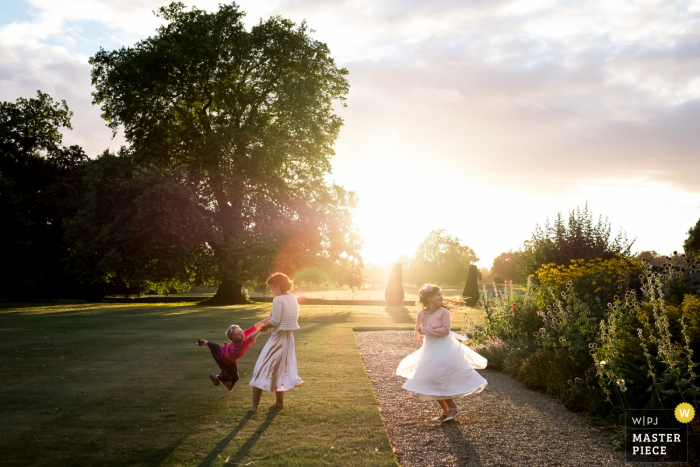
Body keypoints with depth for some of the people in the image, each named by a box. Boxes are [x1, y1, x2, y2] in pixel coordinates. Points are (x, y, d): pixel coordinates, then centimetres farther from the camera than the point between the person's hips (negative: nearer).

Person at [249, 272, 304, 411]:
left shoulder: (278, 300, -19)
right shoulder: (293, 298, 5)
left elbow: (275, 322, -21)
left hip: (277, 339, -8)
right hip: (288, 338, 8)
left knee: (263, 369, 1)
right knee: (280, 369, 20)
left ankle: (255, 406, 4)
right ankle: (279, 401, 29)